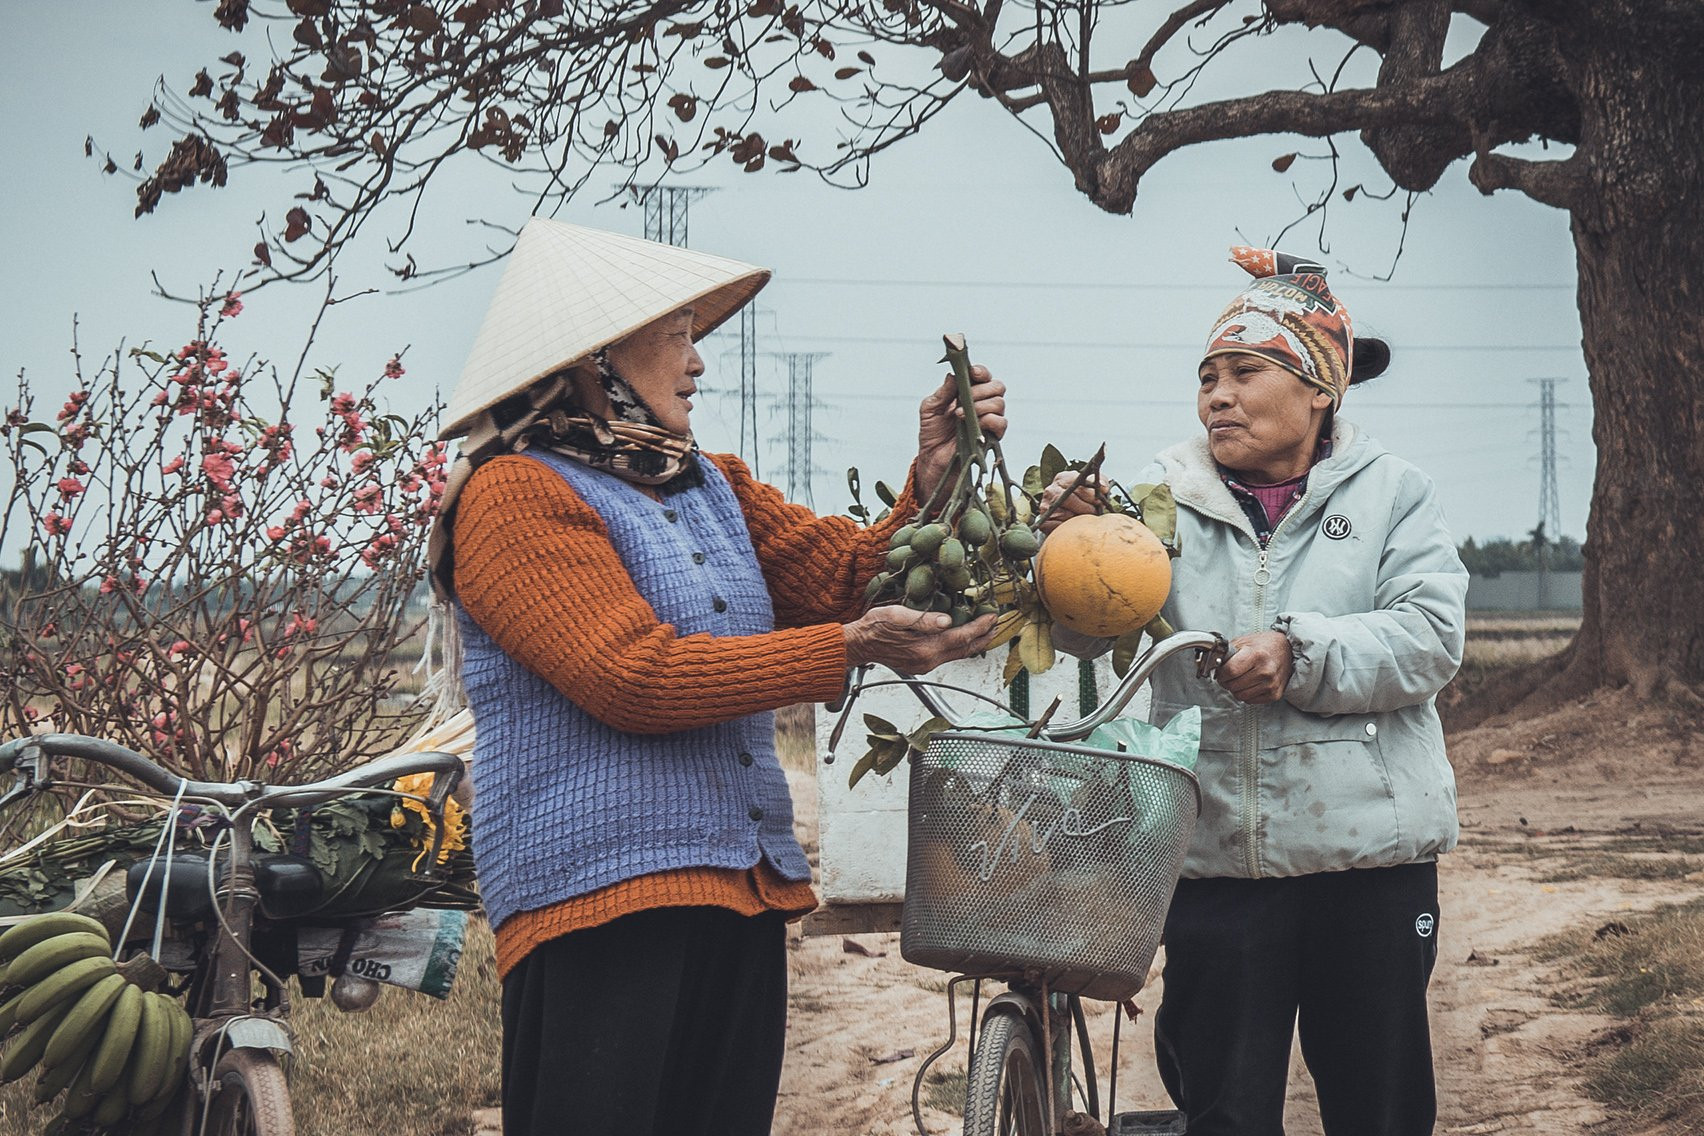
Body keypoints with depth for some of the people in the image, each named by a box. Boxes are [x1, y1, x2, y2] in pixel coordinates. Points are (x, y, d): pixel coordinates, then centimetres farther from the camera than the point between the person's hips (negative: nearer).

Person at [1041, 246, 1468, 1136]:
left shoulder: (1390, 493, 5)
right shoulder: (1171, 500, 6)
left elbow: (1429, 636, -9)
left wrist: (1300, 654, -21)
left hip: (1368, 847, 0)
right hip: (1218, 857, 0)